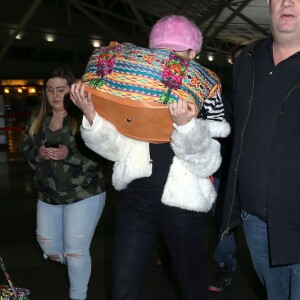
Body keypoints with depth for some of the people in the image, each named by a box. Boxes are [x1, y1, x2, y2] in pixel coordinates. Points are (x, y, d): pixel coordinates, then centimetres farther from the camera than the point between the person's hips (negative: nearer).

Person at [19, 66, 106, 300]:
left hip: (84, 195, -6)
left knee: (75, 251, 1)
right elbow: (25, 150, 7)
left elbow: (99, 154, -18)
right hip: (48, 197, 7)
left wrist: (69, 154, -31)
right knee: (48, 247, 18)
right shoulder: (36, 120, 7)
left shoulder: (85, 117, -13)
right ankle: (78, 268, 49)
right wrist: (39, 153, -14)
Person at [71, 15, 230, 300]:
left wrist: (185, 126, -31)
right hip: (136, 195, 2)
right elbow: (118, 147, 1)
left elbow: (207, 164, -13)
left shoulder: (205, 95, -2)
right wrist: (92, 116, -16)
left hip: (182, 204, -2)